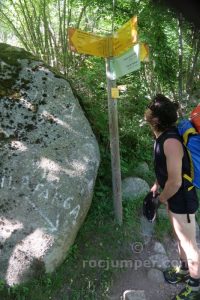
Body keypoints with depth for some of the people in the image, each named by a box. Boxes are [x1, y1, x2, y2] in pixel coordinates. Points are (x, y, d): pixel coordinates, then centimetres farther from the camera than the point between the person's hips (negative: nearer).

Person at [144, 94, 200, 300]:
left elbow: (175, 181, -28)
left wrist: (162, 198, -12)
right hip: (173, 197, 9)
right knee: (180, 238, 27)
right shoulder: (164, 136, -2)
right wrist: (157, 184, 16)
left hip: (182, 200, -9)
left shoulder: (171, 142, -31)